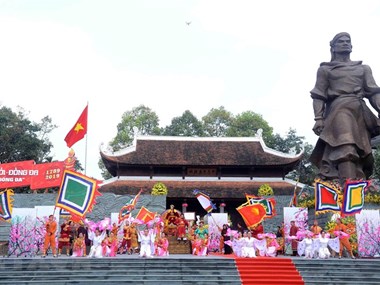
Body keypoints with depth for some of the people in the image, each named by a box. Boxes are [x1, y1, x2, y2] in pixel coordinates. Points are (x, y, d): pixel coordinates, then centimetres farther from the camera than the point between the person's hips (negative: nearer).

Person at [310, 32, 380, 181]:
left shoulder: (363, 68, 25)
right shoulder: (325, 69, 17)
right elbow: (319, 96, 8)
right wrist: (319, 118, -7)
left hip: (360, 112, 5)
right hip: (338, 110, -4)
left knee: (359, 153, -3)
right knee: (345, 150, -25)